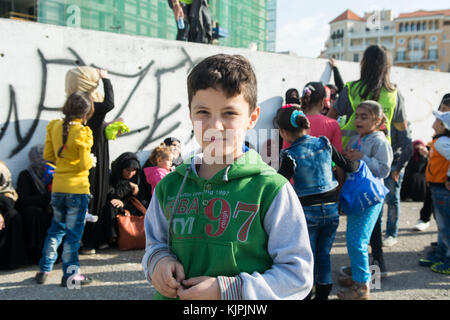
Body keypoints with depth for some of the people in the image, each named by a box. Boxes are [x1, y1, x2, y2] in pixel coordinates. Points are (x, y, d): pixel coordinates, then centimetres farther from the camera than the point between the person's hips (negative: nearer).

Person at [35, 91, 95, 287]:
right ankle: (70, 274, 12)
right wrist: (91, 160, 6)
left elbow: (48, 155, 8)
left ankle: (44, 270, 26)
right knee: (73, 232, 4)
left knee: (56, 228, 20)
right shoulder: (82, 132, -15)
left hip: (58, 187, 6)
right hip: (77, 188, -6)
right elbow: (85, 164, -14)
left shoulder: (55, 126, 2)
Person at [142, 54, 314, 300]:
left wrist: (226, 290, -21)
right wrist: (158, 259, -9)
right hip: (176, 294, 4)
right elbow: (155, 241, 13)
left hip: (244, 307, -3)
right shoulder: (169, 187, -2)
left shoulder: (271, 189, -16)